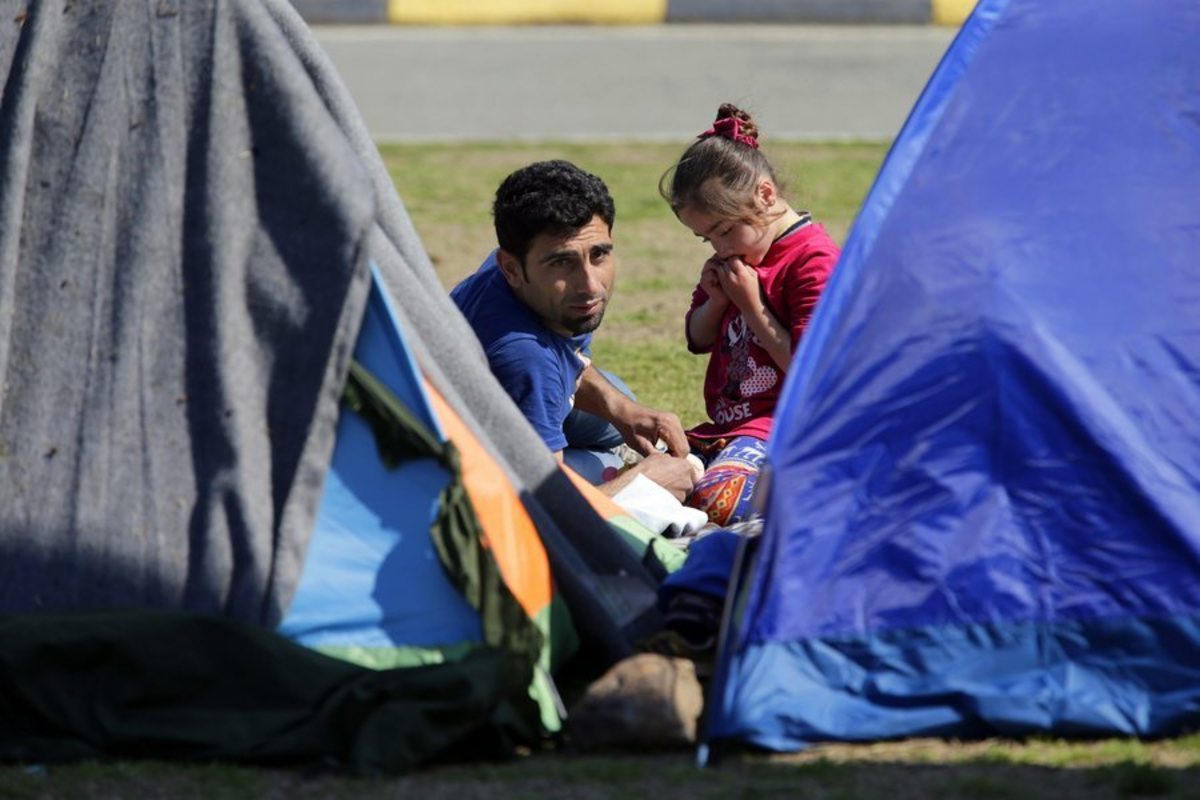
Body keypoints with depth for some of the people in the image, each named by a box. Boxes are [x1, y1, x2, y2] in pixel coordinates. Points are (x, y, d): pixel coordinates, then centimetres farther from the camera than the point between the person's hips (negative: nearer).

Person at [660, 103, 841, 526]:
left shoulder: (815, 260, -13)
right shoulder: (737, 254, 15)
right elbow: (698, 341, 23)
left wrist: (750, 304, -15)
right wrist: (716, 300, 1)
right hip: (726, 425, 9)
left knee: (717, 500, -36)